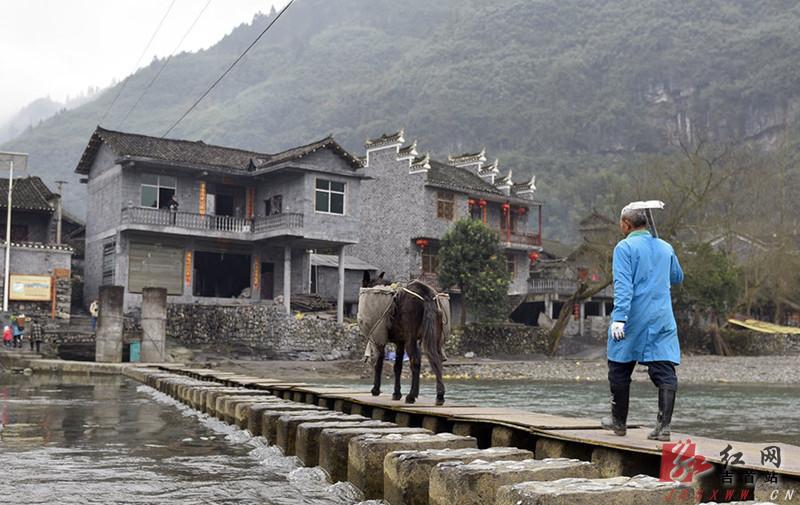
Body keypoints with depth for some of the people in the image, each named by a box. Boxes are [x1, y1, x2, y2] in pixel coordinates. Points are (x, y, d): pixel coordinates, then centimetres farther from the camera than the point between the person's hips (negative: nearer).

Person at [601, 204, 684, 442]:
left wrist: (619, 318, -22)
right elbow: (677, 278, 26)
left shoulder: (625, 247, -6)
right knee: (665, 372, 0)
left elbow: (623, 285, -16)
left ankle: (619, 421, 22)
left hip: (633, 320, -4)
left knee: (620, 369, 11)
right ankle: (664, 426, -9)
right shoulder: (666, 248, 11)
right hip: (663, 320, 4)